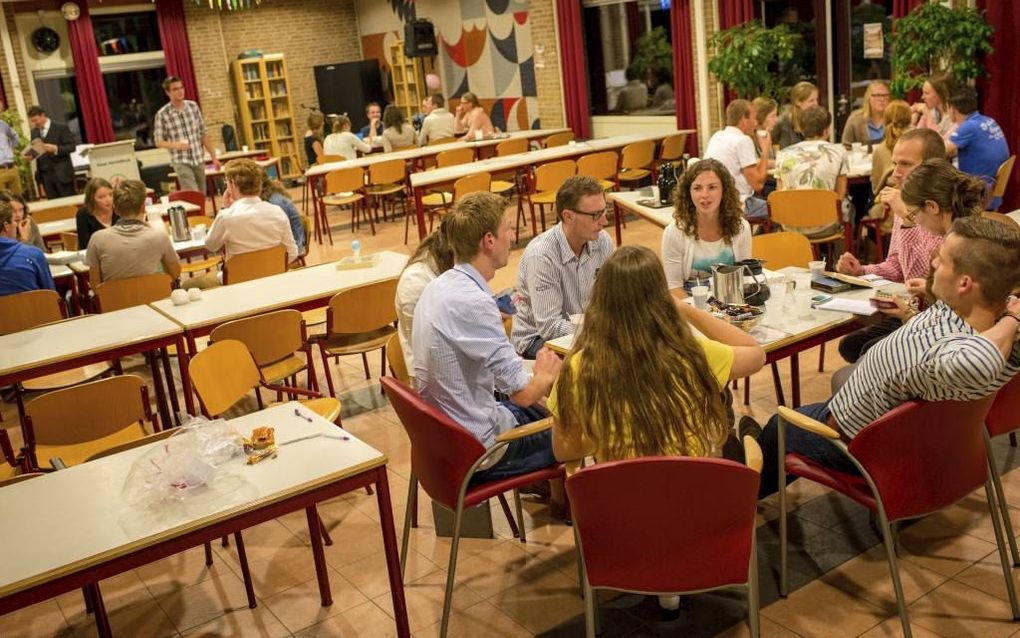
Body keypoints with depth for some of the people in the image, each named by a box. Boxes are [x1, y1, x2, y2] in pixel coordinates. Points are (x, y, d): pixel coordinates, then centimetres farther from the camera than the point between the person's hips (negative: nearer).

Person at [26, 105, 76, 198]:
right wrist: (31, 154, -4)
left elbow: (71, 147, -8)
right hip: (45, 174, 5)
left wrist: (55, 148, -23)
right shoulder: (34, 132, 13)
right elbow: (36, 150, 19)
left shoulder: (61, 128, -4)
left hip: (61, 173, -5)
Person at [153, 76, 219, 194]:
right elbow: (159, 142, -2)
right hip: (181, 162, -4)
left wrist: (214, 156, 8)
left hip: (199, 160, 4)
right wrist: (176, 145, -21)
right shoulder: (162, 114, -7)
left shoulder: (193, 106, 5)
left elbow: (204, 134, 10)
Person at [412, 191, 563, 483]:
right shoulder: (472, 302, -28)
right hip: (476, 449, -8)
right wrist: (546, 376, -4)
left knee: (545, 413, 26)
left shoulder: (439, 286, 1)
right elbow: (522, 392, -25)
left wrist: (537, 376, 4)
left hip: (442, 431, 8)